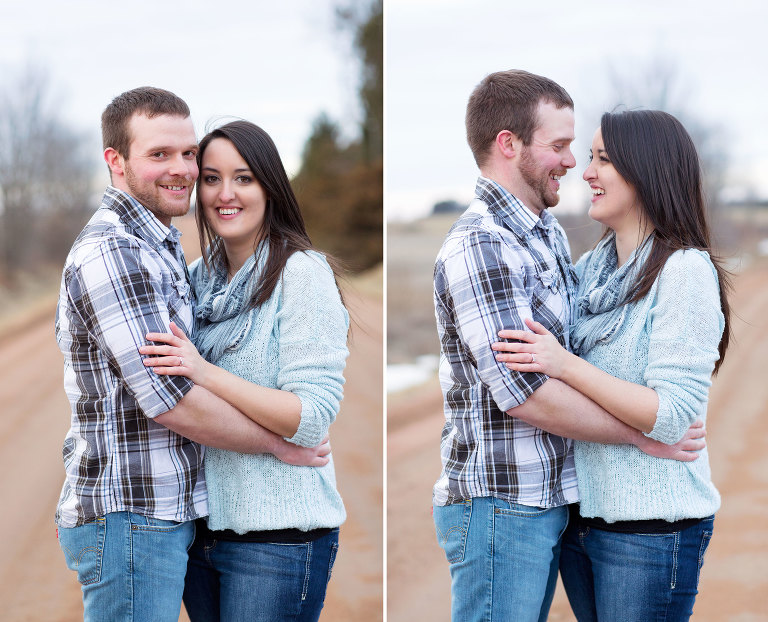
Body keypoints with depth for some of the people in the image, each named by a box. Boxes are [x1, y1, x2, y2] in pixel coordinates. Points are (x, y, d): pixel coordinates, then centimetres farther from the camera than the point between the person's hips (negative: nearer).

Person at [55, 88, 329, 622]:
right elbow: (169, 400, -21)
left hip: (166, 515, 10)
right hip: (128, 516, -10)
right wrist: (279, 444, -9)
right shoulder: (110, 251, -17)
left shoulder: (160, 248, 17)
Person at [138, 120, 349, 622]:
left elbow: (312, 419, -19)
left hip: (278, 537, -7)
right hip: (200, 523, 7)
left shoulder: (301, 273, -11)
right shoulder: (198, 277, 10)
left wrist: (205, 374, -26)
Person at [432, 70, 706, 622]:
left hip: (546, 500, 9)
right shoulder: (478, 247, -18)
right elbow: (524, 393, -22)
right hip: (501, 506, -9)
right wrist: (643, 435, -13)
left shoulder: (549, 233, 13)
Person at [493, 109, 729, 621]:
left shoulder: (684, 271, -13)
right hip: (581, 512, 7)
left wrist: (565, 365, -24)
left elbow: (671, 417, -21)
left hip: (652, 527, -7)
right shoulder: (591, 267, 9)